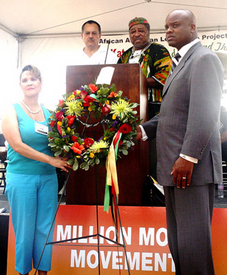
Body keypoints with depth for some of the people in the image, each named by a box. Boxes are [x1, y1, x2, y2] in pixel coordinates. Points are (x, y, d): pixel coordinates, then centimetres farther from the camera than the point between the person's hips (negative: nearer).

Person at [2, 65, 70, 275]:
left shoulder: (49, 113, 9)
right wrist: (50, 159, -16)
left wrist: (64, 159, -8)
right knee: (25, 229, 5)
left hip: (48, 178, 4)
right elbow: (17, 145, -11)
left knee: (45, 229, 9)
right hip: (21, 177, -3)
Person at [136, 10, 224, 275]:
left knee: (193, 242, -4)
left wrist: (188, 157, -21)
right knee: (177, 240, 14)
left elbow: (204, 113, -17)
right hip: (174, 165, 10)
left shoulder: (204, 58, -6)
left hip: (191, 166, -10)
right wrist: (144, 129, 9)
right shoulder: (181, 63, 24)